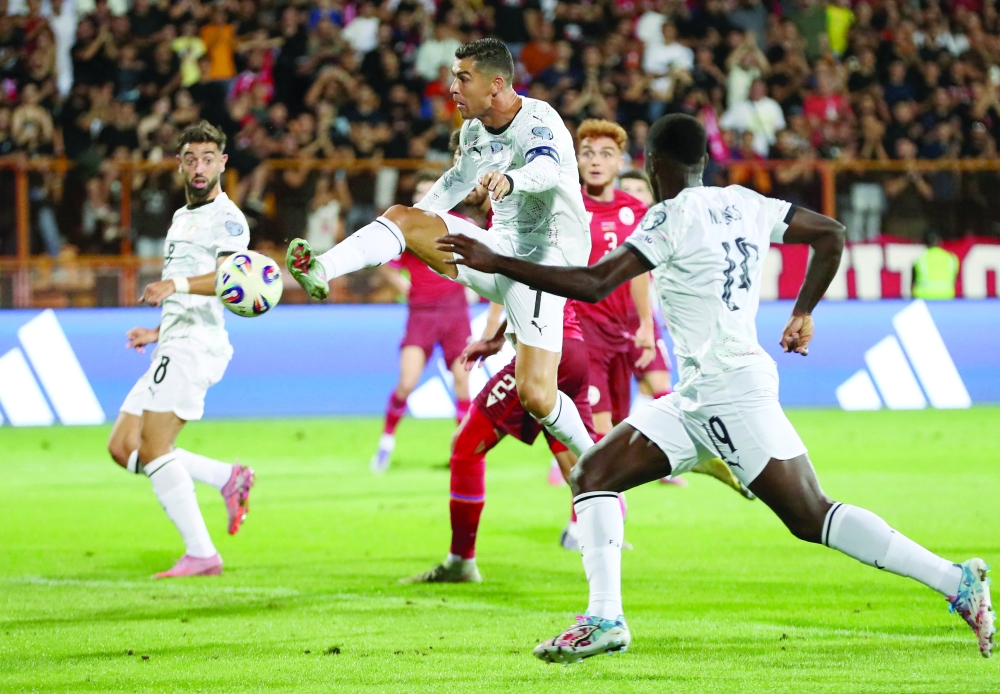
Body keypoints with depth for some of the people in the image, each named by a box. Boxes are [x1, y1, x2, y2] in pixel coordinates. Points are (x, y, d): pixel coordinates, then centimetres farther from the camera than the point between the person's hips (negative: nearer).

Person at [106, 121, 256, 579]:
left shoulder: (226, 218, -5)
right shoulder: (182, 219, 25)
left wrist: (177, 285, -37)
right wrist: (158, 333, 32)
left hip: (195, 346, -10)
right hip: (173, 349, 10)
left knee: (153, 447, -17)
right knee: (122, 446, 4)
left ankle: (201, 554, -18)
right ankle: (228, 479, 5)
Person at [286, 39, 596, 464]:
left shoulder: (538, 122, -18)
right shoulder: (474, 129, 7)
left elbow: (548, 167, -41)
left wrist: (510, 179, -62)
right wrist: (425, 210, 34)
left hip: (543, 260, -8)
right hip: (500, 250, 8)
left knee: (535, 394, -17)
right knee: (402, 217, -8)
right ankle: (320, 272, -27)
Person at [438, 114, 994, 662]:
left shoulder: (673, 217, -11)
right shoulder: (744, 205, 12)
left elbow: (593, 285, -19)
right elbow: (831, 235, 17)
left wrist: (495, 263, -15)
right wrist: (803, 314, 25)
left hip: (730, 391, -9)